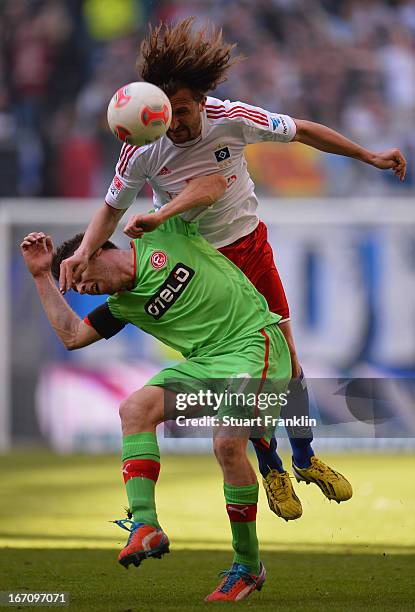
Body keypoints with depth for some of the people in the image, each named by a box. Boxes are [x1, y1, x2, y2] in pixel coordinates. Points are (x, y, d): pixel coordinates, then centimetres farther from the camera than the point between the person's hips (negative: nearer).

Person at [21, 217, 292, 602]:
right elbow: (71, 336, 18)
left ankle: (248, 566, -9)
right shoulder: (123, 305, 15)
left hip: (253, 342, -7)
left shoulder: (162, 234, 0)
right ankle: (144, 525, -22)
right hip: (205, 363, 7)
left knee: (228, 443, -24)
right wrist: (42, 277, 16)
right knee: (135, 408, -13)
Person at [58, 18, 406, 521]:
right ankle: (271, 470, 20)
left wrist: (369, 156, 0)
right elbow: (112, 209, -7)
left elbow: (303, 132, -6)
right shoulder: (142, 150, -22)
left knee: (285, 355, 8)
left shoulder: (232, 120, -20)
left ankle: (305, 458, 29)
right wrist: (84, 251, -25)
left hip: (251, 246, 2)